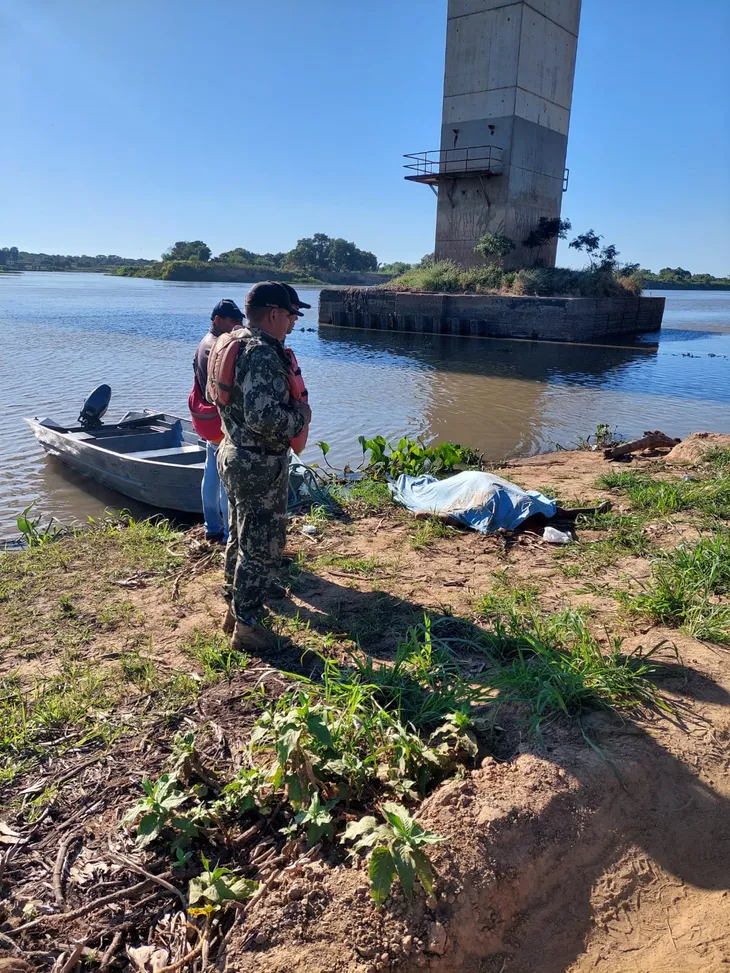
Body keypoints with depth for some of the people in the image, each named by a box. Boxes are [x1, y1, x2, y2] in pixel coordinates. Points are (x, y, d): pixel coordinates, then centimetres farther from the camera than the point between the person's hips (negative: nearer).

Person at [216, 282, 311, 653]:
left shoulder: (235, 343, 9)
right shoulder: (263, 354, -23)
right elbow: (264, 417, -34)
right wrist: (300, 415, -15)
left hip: (234, 455, 10)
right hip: (261, 466, -10)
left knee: (240, 537, 22)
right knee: (262, 548, 3)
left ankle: (234, 608, 37)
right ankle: (247, 626, 15)